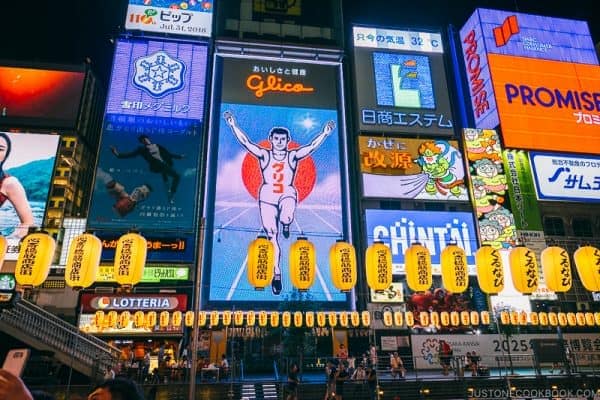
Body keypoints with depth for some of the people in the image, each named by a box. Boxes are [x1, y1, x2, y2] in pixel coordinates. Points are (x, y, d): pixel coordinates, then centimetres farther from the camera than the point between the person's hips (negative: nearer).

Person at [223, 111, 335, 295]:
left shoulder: (293, 156, 4)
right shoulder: (264, 155, 4)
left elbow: (312, 146, -5)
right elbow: (245, 142, -4)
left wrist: (325, 132, -15)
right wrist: (233, 125, -12)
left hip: (287, 194, -1)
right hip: (267, 196, 1)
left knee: (286, 218, -37)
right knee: (272, 236, -2)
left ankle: (285, 223, 3)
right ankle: (276, 274, 8)